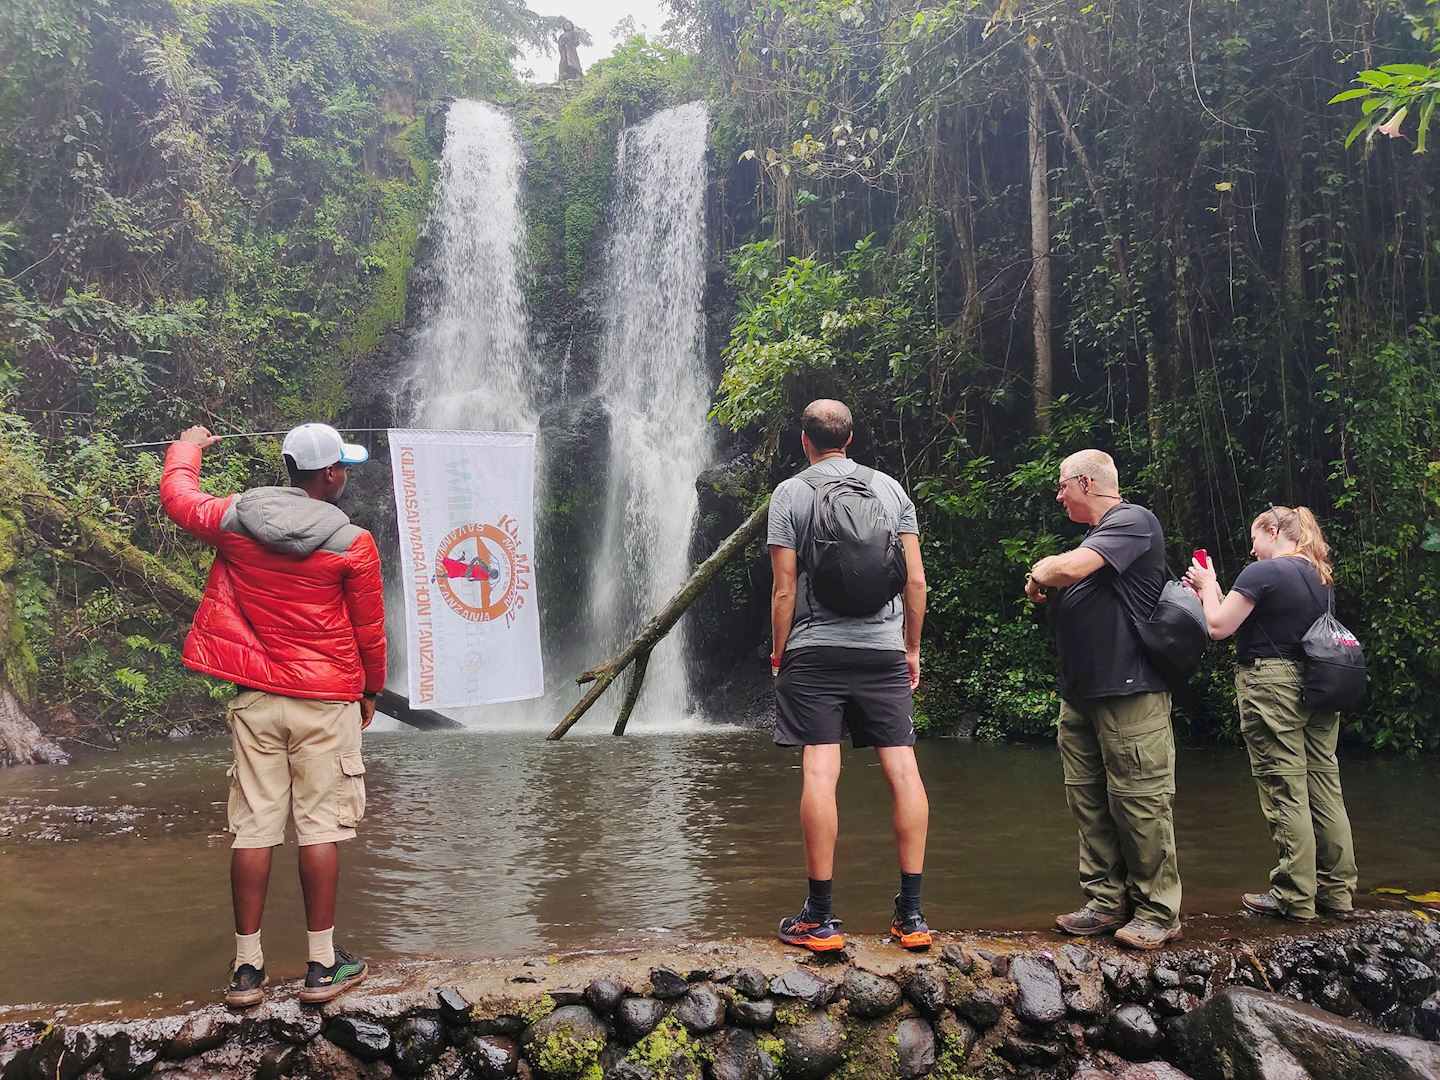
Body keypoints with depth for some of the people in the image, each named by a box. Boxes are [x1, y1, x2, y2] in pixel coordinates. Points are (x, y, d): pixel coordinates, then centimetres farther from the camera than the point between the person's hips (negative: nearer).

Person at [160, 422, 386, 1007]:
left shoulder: (234, 519, -2)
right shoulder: (352, 543, -10)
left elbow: (177, 495, 19)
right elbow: (369, 629, -1)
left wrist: (187, 448, 39)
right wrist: (371, 690, 15)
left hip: (255, 699, 3)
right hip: (326, 702, -3)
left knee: (253, 828, 7)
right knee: (320, 827, 3)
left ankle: (247, 969, 14)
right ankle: (323, 966, 11)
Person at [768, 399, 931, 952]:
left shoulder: (790, 494, 1)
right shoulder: (890, 488, 10)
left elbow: (784, 588, -3)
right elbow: (916, 581, 7)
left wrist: (778, 655, 7)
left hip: (814, 650, -2)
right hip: (883, 649, 3)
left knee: (820, 771, -5)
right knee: (903, 768, 3)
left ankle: (820, 918, -2)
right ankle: (912, 915, 5)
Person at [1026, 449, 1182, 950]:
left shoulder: (1133, 521, -9)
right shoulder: (1097, 535, 23)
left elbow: (1071, 568, -22)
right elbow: (1066, 579, 22)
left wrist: (1039, 575, -2)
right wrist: (1043, 581, 2)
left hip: (1129, 693, -9)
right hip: (1080, 693, 10)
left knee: (1139, 802, -5)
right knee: (1089, 802, 9)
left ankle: (1157, 912, 4)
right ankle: (1106, 901, 17)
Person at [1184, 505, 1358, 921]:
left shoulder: (1262, 573, -11)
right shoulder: (1320, 577, 15)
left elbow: (1219, 627, -12)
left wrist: (1209, 586, 5)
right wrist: (1213, 594, 19)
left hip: (1271, 684, -8)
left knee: (1285, 791, -3)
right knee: (1323, 786, 10)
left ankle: (1294, 897, 2)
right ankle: (1337, 890, 17)